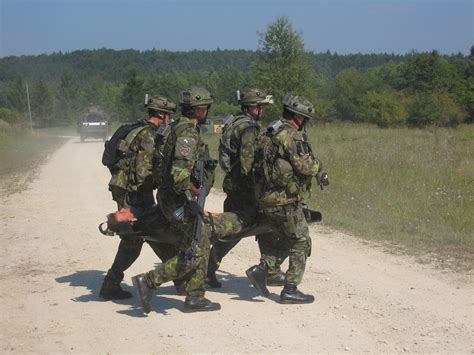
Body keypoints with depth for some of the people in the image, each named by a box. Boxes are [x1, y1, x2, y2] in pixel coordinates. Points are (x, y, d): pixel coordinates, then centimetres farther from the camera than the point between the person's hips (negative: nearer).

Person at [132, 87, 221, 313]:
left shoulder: (176, 128, 13)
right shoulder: (188, 133, -18)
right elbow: (179, 174, -28)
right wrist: (191, 200, -21)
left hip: (173, 198, 10)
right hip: (179, 201, -10)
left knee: (202, 245, 14)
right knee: (192, 255, -6)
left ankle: (195, 298, 19)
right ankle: (148, 281, -4)